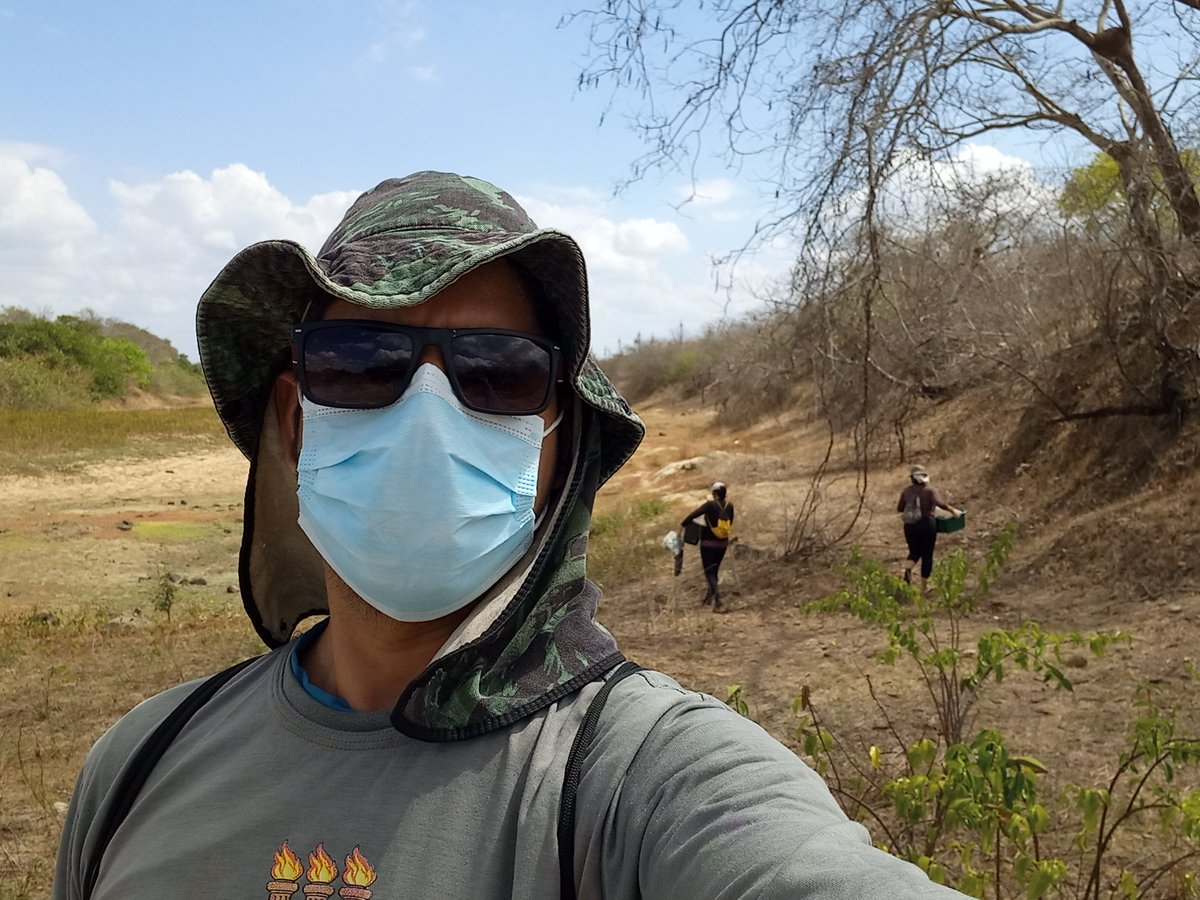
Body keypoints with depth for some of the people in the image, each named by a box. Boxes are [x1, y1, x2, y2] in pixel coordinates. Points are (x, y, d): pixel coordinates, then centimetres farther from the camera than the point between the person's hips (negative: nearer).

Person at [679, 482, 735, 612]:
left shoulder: (710, 505, -20)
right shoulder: (729, 506, -5)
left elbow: (694, 514, -25)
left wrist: (682, 525, -12)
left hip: (708, 544, -5)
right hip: (723, 544, 5)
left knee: (709, 572, 0)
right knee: (715, 570, 22)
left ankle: (718, 602, -13)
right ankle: (710, 596, 36)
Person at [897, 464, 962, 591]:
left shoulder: (906, 491, 3)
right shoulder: (930, 489, -7)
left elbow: (899, 508, 9)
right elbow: (939, 503, -23)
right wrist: (952, 510, -12)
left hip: (910, 526, 3)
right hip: (927, 524, -3)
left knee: (914, 552, 17)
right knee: (927, 555, 10)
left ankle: (907, 569, -15)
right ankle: (924, 585, 14)